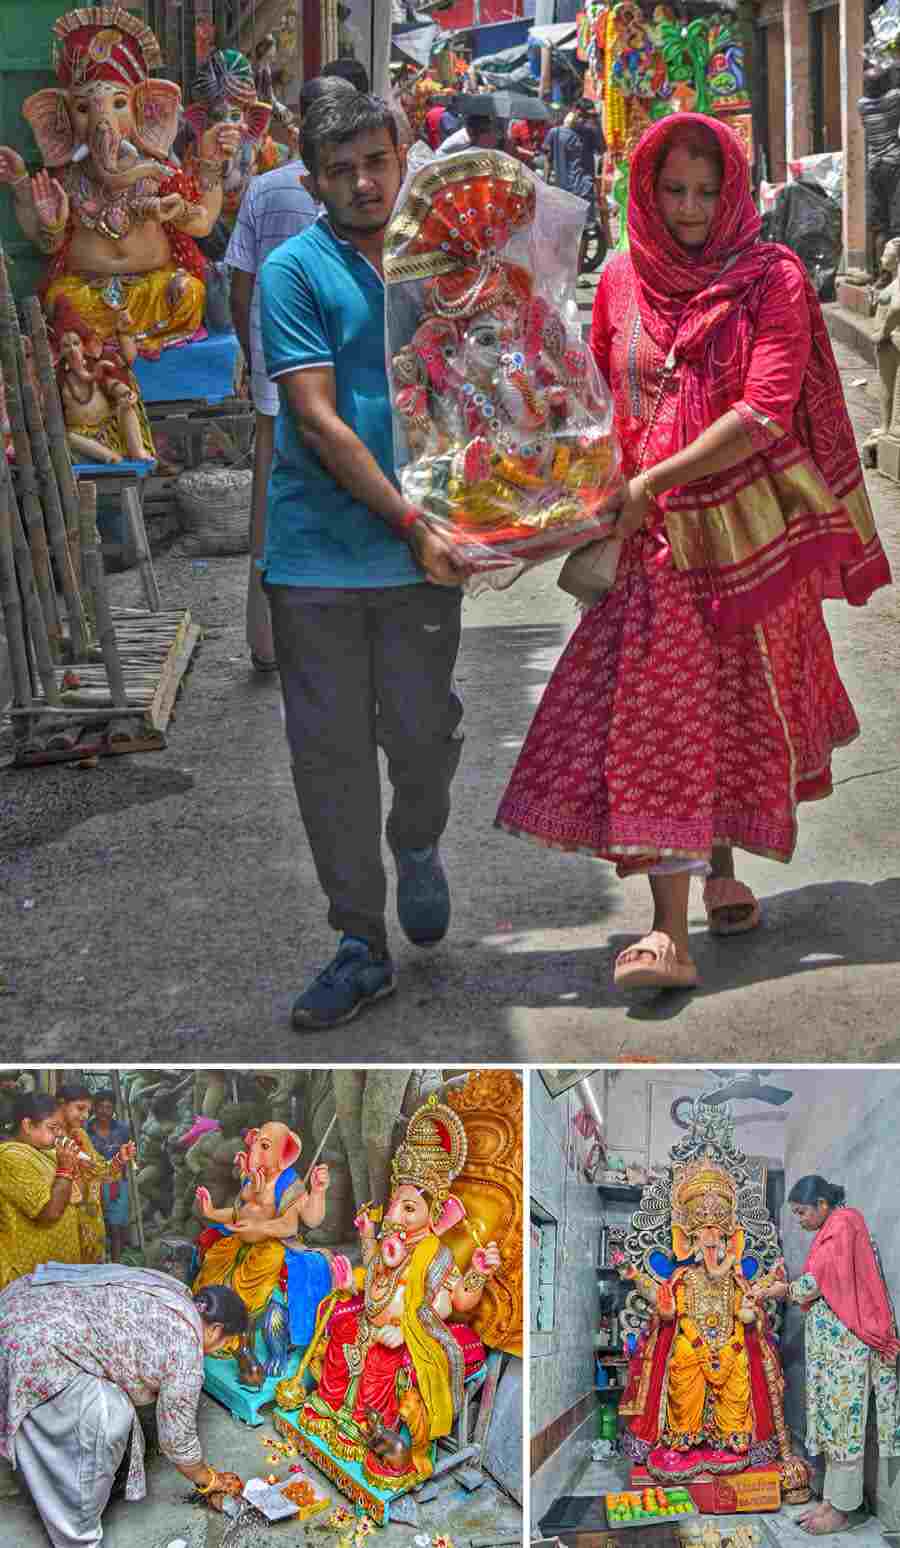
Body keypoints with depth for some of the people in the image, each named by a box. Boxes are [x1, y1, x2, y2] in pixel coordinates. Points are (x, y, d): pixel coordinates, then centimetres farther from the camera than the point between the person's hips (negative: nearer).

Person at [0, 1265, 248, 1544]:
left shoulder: (173, 1291, 17)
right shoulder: (185, 1353, -8)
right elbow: (178, 1439, 3)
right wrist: (209, 1483, 20)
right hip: (33, 1347, -10)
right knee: (101, 1429, -5)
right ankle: (78, 1541, 9)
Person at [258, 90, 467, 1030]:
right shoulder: (295, 270, -3)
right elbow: (316, 422, -10)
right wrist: (411, 522, -15)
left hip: (421, 551, 2)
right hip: (317, 553, -2)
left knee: (423, 734, 5)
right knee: (331, 753, 3)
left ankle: (417, 848, 38)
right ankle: (361, 945, 15)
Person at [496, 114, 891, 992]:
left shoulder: (771, 279, -3)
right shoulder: (620, 283, 7)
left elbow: (767, 409, -14)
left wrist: (653, 480, -16)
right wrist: (618, 492, 5)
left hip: (756, 520, -1)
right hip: (658, 531, 1)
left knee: (740, 708, 10)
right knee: (664, 717, -6)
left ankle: (720, 870, 31)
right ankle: (670, 932, -7)